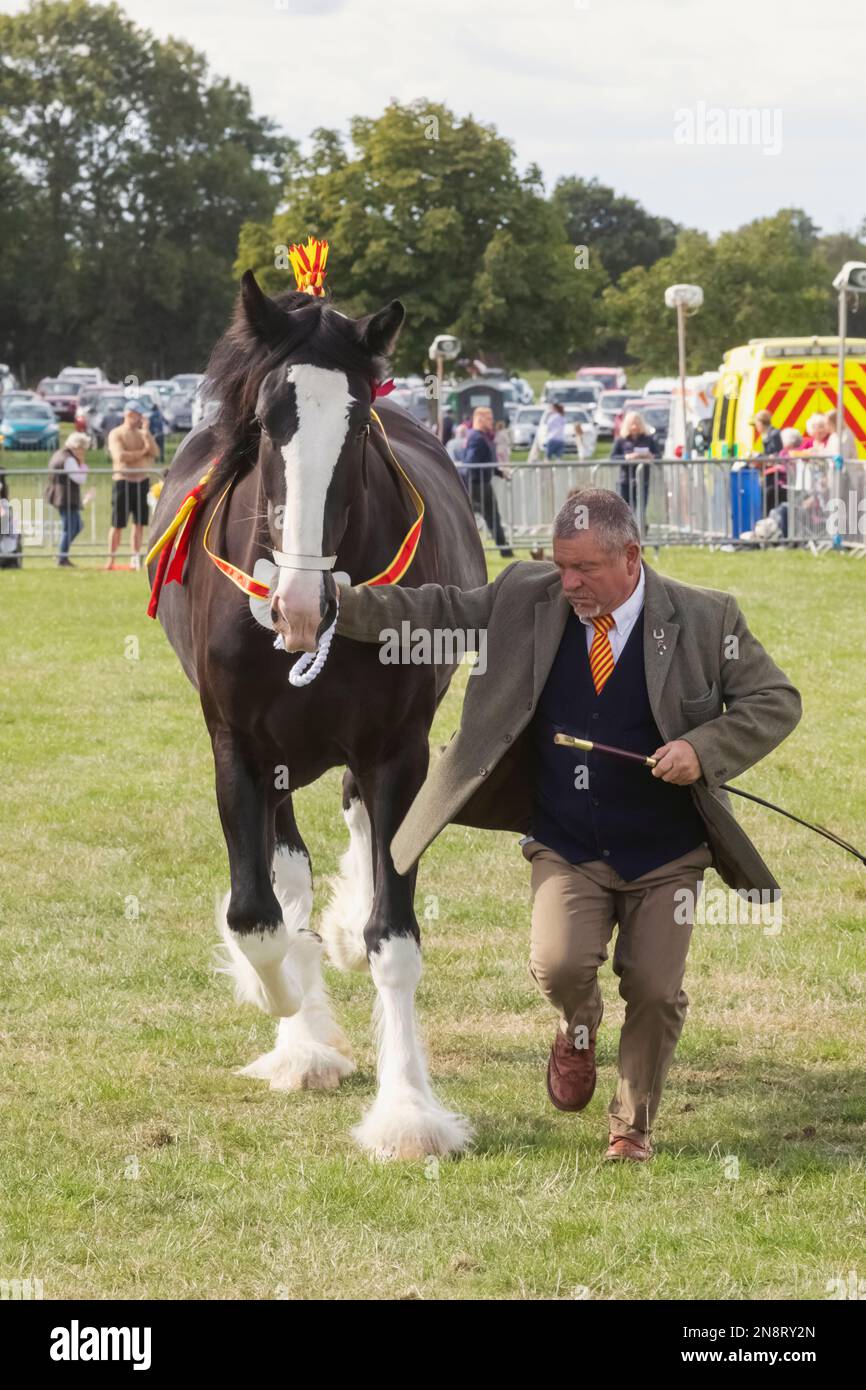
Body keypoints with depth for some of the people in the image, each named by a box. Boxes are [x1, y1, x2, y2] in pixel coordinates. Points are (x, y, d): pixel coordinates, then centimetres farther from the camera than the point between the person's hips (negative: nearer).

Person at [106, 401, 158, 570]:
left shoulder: (142, 434, 13)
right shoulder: (116, 434, -3)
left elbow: (155, 453, -1)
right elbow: (120, 456, -18)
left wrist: (146, 432, -7)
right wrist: (142, 452, -7)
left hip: (142, 482, 5)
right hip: (123, 481, -5)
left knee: (139, 523, 6)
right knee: (118, 524, -3)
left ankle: (136, 559, 12)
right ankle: (111, 559, 4)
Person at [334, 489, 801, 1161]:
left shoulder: (704, 619, -8)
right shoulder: (526, 599, -2)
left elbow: (775, 700, -3)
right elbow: (435, 613, 4)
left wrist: (703, 749, -19)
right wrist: (337, 604, -7)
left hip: (665, 854, 0)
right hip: (565, 851, 1)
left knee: (655, 992, -2)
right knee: (560, 964, -22)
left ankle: (633, 1125, 24)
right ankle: (579, 1029, 16)